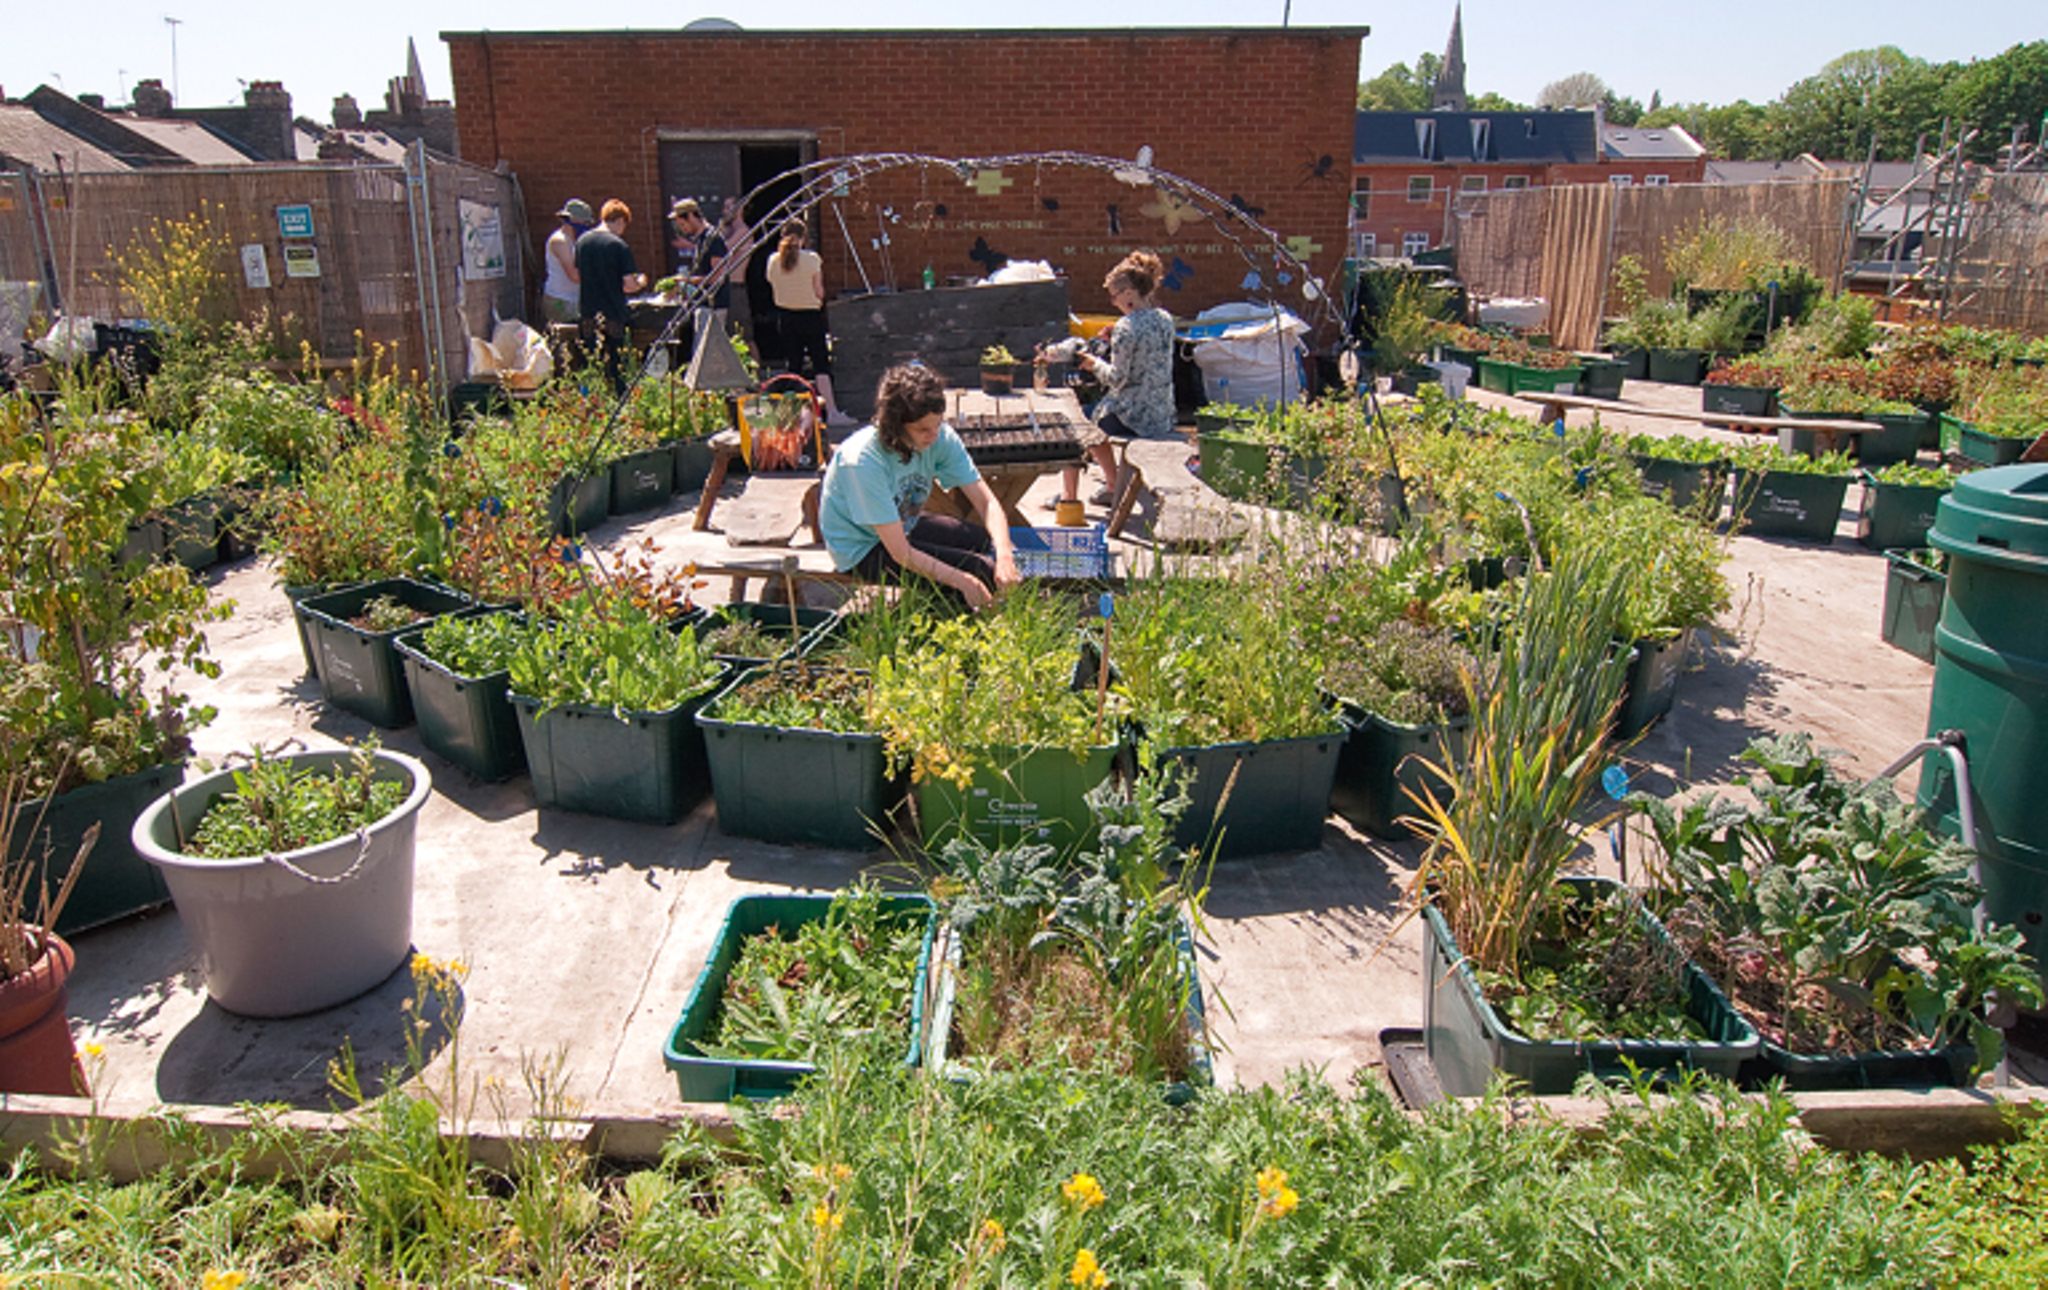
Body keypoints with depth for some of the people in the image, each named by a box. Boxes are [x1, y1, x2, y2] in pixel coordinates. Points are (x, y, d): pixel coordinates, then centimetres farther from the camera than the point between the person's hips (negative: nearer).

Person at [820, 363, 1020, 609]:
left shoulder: (941, 437, -17)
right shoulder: (864, 461, -33)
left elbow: (986, 501, -18)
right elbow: (901, 553, -31)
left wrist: (1004, 556, -35)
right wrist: (962, 581, -37)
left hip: (905, 526, 7)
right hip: (862, 550, -7)